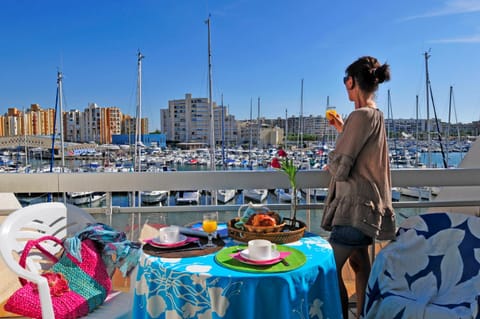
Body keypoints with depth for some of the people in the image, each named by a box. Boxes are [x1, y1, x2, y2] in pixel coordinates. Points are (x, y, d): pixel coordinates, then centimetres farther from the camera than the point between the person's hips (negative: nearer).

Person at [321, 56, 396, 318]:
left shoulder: (361, 115, -19)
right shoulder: (376, 115, 11)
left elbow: (339, 168, -20)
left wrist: (330, 165, 2)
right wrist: (342, 129, 31)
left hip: (355, 206, -10)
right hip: (366, 203, 10)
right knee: (359, 262, 19)